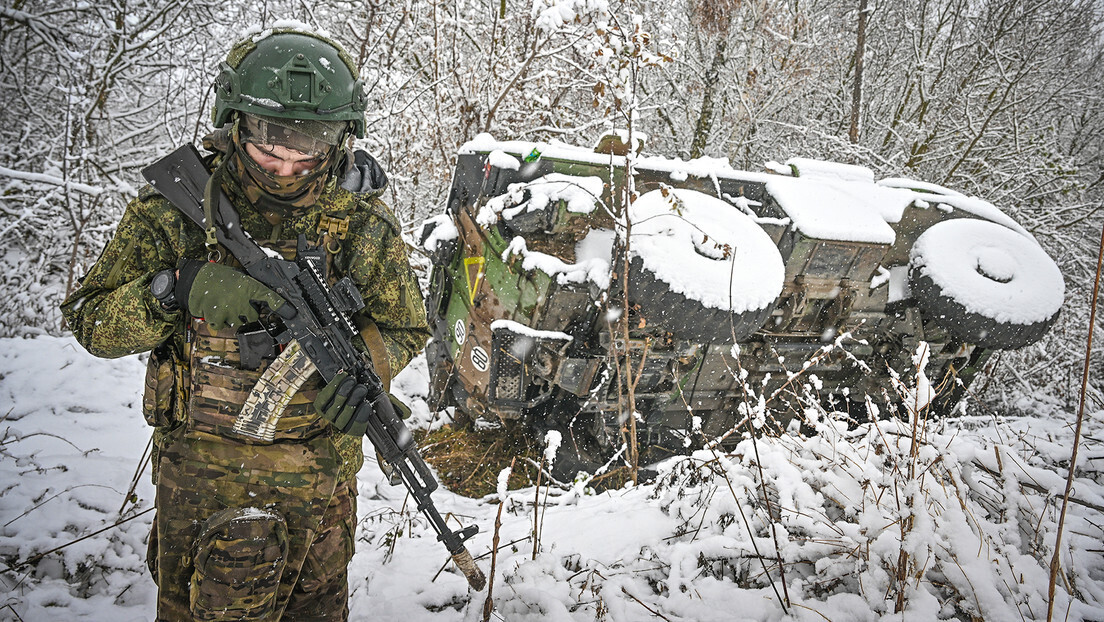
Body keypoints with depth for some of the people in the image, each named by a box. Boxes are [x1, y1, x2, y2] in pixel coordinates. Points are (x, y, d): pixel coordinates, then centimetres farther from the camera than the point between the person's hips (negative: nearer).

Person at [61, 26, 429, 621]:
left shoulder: (363, 221, -7)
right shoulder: (177, 204, -10)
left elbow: (405, 327, 1)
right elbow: (89, 320, -9)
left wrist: (364, 365, -22)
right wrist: (180, 287, -28)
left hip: (321, 479, 2)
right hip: (201, 471, -1)